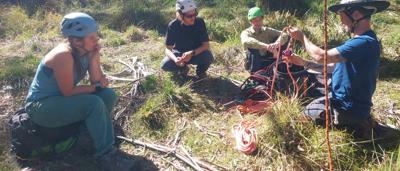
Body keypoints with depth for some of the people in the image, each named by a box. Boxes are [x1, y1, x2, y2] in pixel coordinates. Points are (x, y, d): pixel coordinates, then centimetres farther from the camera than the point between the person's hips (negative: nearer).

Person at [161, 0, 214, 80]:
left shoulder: (199, 22, -20)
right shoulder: (173, 25, -20)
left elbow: (206, 45, -19)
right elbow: (168, 49, -18)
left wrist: (191, 53, -37)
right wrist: (175, 59, -41)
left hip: (196, 53, 0)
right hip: (179, 53, 0)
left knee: (208, 57, -32)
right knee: (165, 65, -26)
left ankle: (200, 71, 2)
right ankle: (183, 69, 6)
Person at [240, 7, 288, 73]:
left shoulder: (267, 31, 7)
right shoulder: (245, 33, -5)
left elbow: (284, 35, -9)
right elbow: (246, 41, -31)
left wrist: (277, 43, -33)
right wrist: (265, 46, -46)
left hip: (269, 63, 3)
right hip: (255, 66, -3)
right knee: (252, 48, -31)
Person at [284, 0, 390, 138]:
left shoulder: (365, 42, -27)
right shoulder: (360, 40, 7)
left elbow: (321, 57, -28)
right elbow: (332, 66, 9)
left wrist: (302, 37, -13)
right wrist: (303, 62, 1)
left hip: (350, 109, -10)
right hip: (343, 99, 10)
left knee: (306, 112, 6)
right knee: (311, 104, 25)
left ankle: (355, 125, 1)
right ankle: (357, 121, 14)